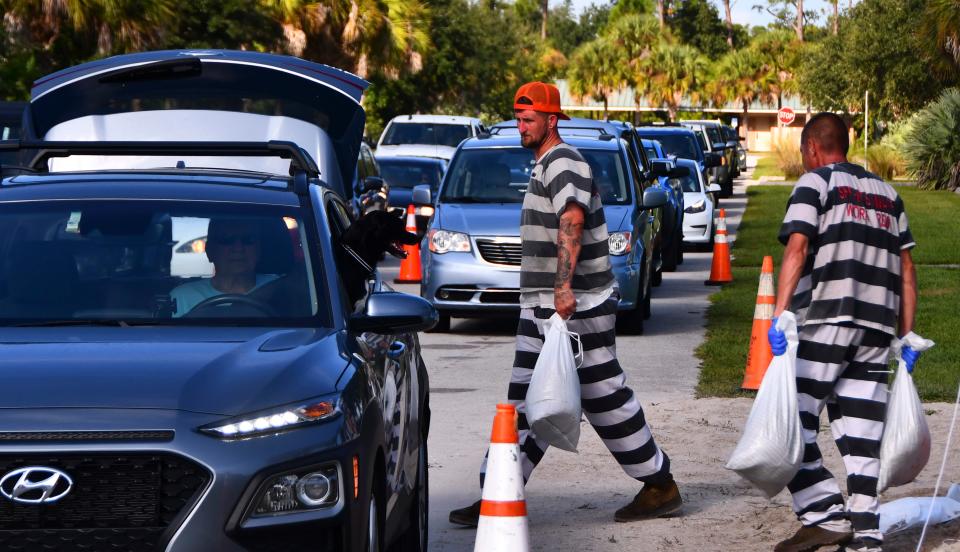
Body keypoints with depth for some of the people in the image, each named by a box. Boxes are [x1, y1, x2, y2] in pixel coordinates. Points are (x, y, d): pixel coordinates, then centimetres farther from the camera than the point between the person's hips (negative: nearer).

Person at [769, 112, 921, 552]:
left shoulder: (815, 182, 4)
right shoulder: (887, 194, 22)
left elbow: (797, 249, -10)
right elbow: (906, 268, 17)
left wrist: (779, 314, -16)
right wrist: (907, 334, 18)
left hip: (824, 321, -6)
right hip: (877, 331, 6)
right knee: (861, 438, 6)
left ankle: (825, 513, -13)